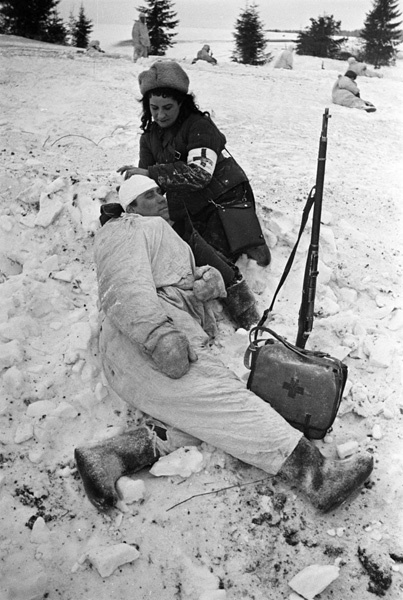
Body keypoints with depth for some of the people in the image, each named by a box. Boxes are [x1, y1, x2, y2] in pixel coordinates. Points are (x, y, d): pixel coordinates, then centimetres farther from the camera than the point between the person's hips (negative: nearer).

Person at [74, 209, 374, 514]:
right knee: (223, 399, -19)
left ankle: (115, 454, -20)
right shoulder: (129, 227, 9)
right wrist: (160, 332, -28)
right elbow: (122, 283, -13)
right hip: (140, 344, -9)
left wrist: (207, 281, 1)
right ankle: (313, 471, -24)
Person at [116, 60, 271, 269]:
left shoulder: (200, 126, -14)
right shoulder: (150, 136, 9)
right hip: (186, 213, 6)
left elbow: (200, 174, -29)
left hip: (225, 199, -6)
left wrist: (151, 173, -34)